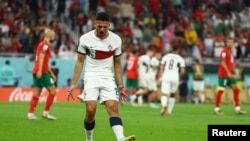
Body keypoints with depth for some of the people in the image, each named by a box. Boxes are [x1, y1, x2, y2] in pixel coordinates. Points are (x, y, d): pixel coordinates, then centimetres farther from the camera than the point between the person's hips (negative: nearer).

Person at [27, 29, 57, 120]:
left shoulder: (42, 44, 23)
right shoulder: (45, 44, -6)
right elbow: (41, 57, -20)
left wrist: (51, 73, 31)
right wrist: (39, 70, -29)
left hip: (36, 72, 9)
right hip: (42, 72, -9)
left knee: (36, 94, 5)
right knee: (52, 91, -3)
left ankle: (30, 114, 0)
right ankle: (46, 112, -3)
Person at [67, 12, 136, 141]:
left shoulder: (116, 40, 0)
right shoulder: (85, 39, -4)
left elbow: (117, 64, 9)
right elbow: (80, 62, 4)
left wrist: (121, 86, 6)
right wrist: (73, 84, -2)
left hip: (108, 78, 1)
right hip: (91, 77, -1)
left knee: (113, 107, -17)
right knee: (91, 109, -16)